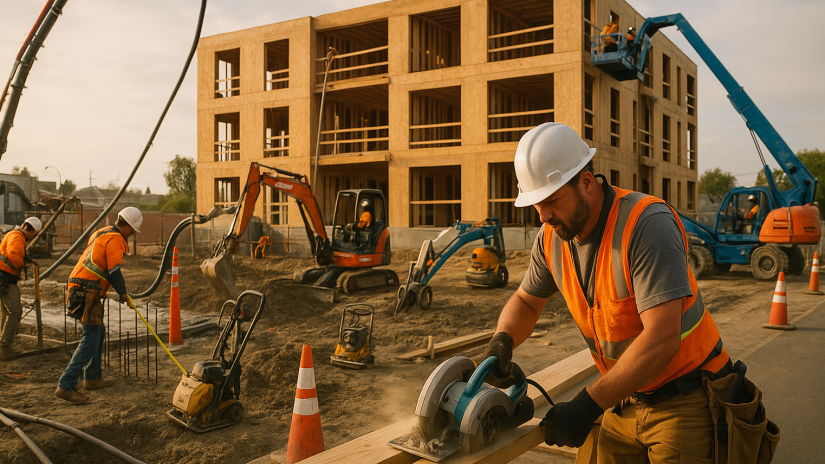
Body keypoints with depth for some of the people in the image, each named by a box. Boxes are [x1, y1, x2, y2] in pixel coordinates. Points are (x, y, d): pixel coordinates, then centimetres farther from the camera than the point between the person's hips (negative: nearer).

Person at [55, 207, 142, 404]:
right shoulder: (115, 239, -10)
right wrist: (123, 293, 0)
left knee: (98, 332, 20)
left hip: (79, 289, 11)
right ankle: (66, 386, -11)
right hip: (88, 293, -11)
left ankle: (93, 377, 29)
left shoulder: (101, 233, 22)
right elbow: (114, 270, -15)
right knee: (91, 339, -10)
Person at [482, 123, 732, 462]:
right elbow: (526, 301, 12)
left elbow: (662, 339, -31)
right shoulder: (551, 237, -4)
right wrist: (502, 339, -11)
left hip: (683, 400, -5)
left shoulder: (647, 224, -25)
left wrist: (587, 406, -32)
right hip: (625, 400, 6)